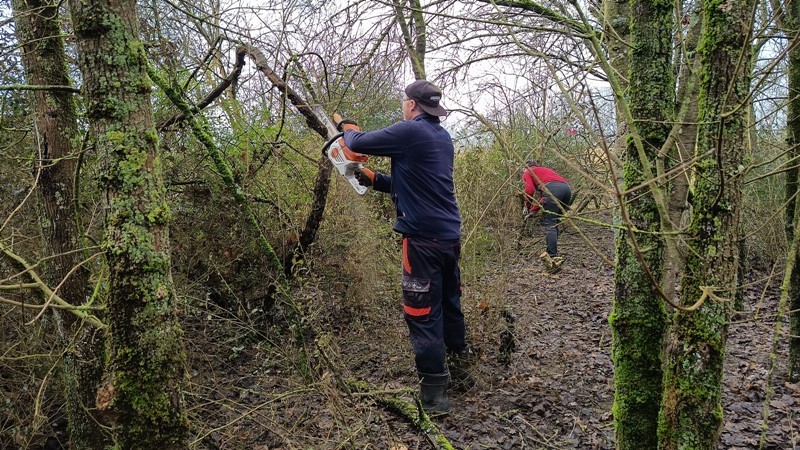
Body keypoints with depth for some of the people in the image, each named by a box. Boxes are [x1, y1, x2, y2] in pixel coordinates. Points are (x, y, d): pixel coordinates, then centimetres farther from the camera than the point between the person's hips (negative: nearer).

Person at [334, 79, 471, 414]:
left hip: (424, 238, -9)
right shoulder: (443, 137, 14)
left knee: (422, 313, -3)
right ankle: (458, 351, 47)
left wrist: (344, 125, 16)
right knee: (449, 298, 26)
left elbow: (358, 143, -5)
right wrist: (374, 179, 17)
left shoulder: (409, 131, -13)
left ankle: (434, 392, 1)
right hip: (451, 235, 9)